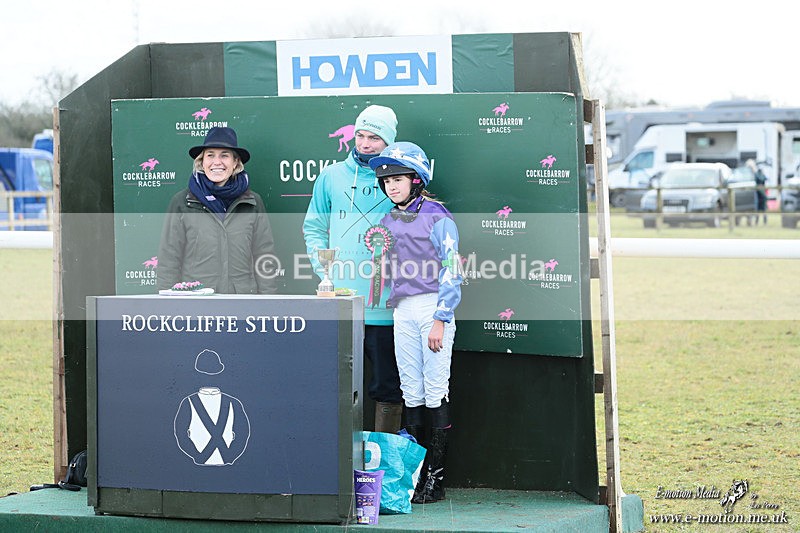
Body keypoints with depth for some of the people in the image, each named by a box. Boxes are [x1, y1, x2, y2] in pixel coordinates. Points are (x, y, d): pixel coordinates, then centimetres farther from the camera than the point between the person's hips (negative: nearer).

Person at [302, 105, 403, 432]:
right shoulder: (332, 177, 11)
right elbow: (314, 229, 15)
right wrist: (325, 271, 2)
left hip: (385, 304, -2)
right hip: (339, 299, 2)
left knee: (386, 385, 4)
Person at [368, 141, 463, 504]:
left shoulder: (437, 218, -5)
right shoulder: (388, 222, 15)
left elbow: (451, 273, -10)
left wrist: (440, 320, -14)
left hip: (433, 308, -6)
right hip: (402, 311, 6)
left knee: (435, 392, -5)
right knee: (411, 393, 6)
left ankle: (435, 477, -4)